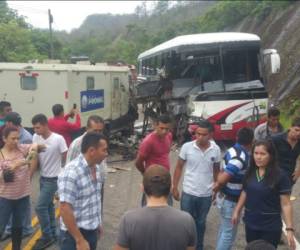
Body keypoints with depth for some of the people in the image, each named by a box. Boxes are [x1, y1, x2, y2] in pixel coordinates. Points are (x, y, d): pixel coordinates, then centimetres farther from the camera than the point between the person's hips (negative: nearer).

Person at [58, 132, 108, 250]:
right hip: (75, 233, -8)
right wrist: (80, 240, -23)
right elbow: (65, 210, -25)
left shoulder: (96, 167, 2)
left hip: (92, 231, 8)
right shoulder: (71, 173, -24)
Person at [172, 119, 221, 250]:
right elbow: (179, 167, -2)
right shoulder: (187, 147, -12)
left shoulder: (216, 150, -8)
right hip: (188, 193, -1)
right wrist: (174, 187, -2)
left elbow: (216, 171, 5)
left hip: (206, 195, 2)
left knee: (200, 223, 19)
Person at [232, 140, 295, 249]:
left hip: (270, 227, -4)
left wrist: (289, 229, -17)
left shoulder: (280, 176, -15)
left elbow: (286, 204, -14)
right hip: (250, 224, 5)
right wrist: (236, 211, 11)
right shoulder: (250, 172, 0)